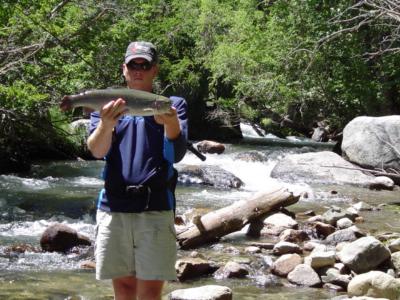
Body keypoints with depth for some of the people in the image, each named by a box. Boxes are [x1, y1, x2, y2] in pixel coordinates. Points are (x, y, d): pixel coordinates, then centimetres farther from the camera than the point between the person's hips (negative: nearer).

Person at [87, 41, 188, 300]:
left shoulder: (173, 105, 7)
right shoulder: (107, 105, 11)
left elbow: (177, 154, -5)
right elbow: (96, 151, -4)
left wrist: (171, 124, -26)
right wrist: (106, 125, -26)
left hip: (156, 207, -2)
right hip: (113, 206, 2)